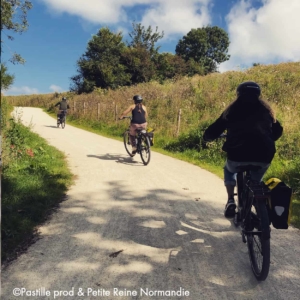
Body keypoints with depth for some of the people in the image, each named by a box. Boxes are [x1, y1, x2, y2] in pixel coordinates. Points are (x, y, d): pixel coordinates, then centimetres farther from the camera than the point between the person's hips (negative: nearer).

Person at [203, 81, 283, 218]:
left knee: (229, 171, 32)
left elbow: (214, 130, 9)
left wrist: (207, 137, 31)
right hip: (263, 157, 2)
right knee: (255, 182, 30)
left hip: (238, 155, -2)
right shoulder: (266, 109, 16)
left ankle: (230, 201, 17)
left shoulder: (232, 109, 9)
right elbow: (277, 131, 26)